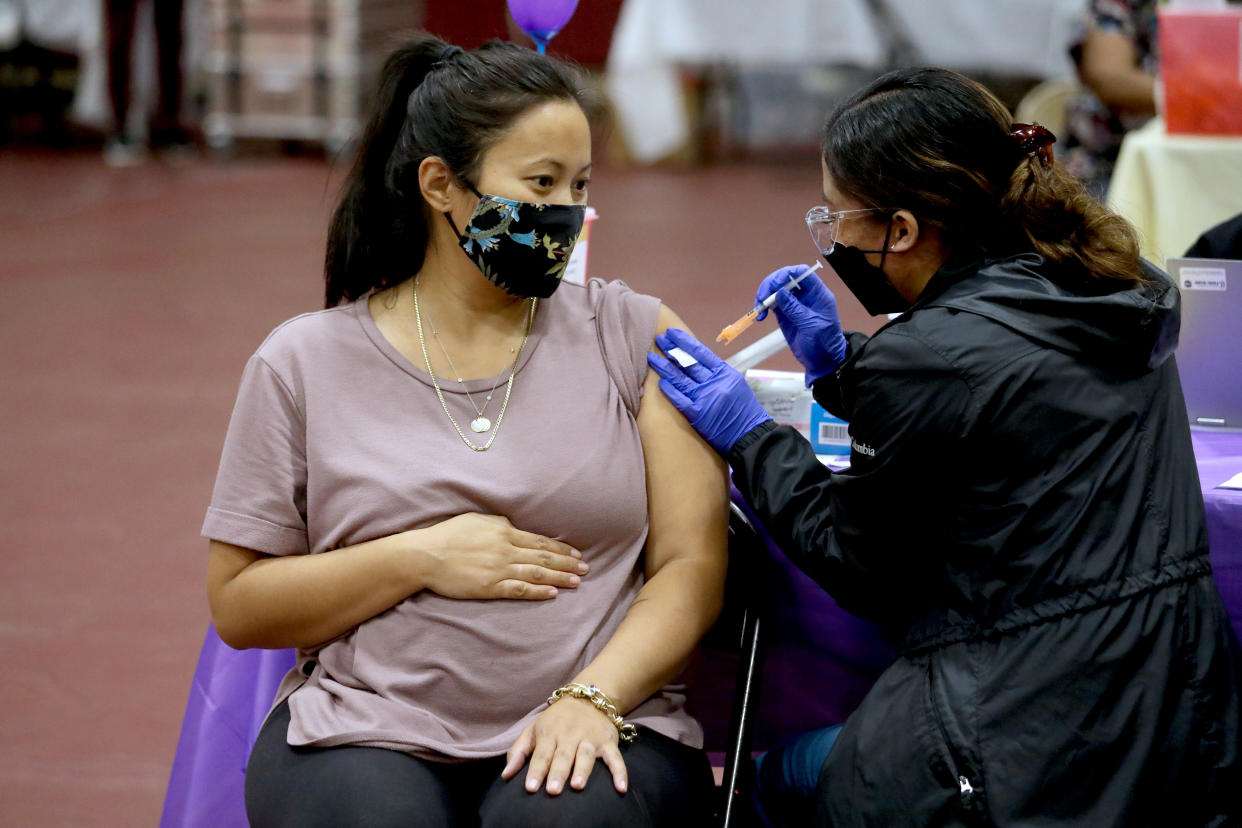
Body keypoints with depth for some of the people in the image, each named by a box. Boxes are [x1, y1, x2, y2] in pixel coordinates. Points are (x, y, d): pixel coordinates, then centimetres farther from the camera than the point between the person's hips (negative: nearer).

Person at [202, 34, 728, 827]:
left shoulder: (633, 335, 9)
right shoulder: (305, 363, 7)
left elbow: (692, 567, 3)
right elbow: (237, 607, 6)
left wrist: (593, 697, -14)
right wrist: (422, 559, -7)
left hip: (590, 730, 0)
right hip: (365, 727, 0)